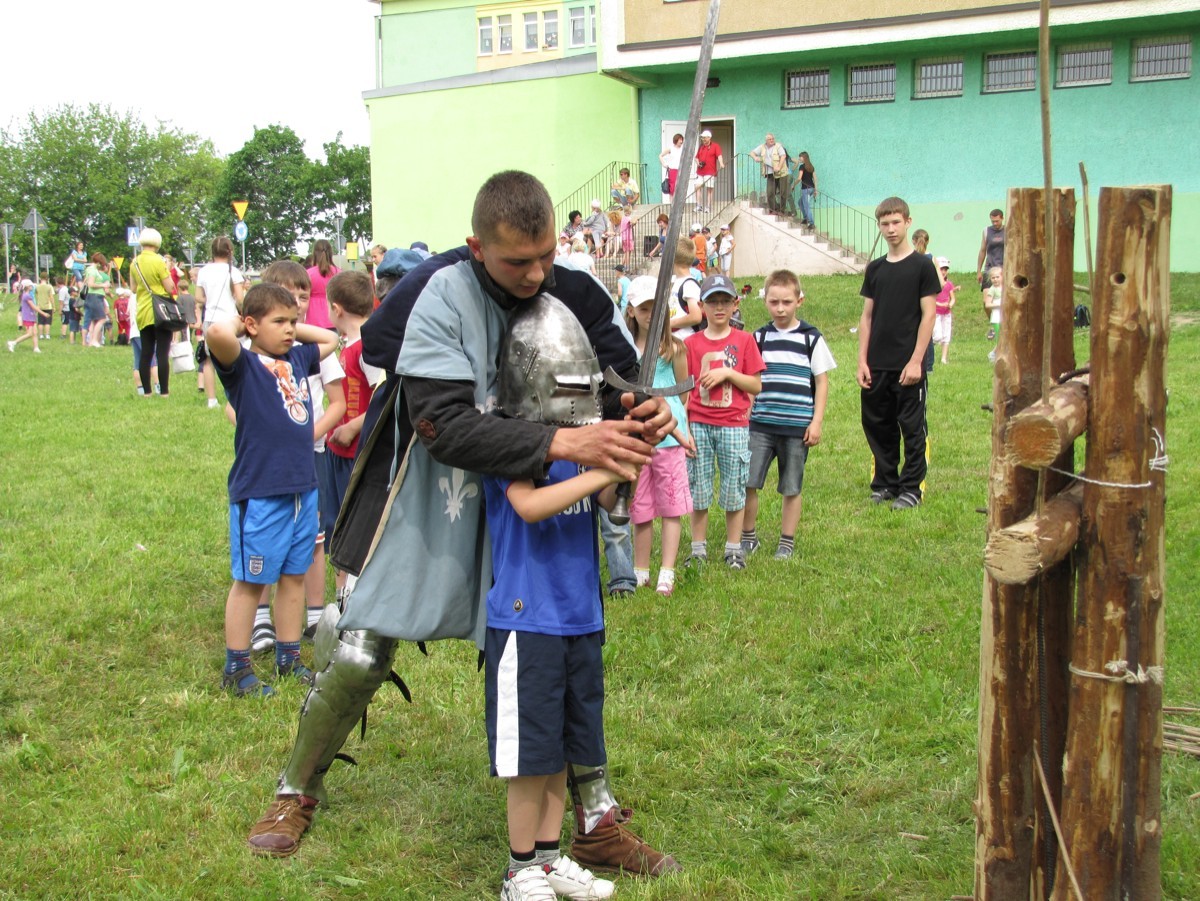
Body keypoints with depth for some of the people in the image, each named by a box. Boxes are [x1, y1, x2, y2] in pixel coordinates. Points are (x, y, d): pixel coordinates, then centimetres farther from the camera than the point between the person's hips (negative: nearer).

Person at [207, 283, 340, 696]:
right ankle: (236, 668, 16)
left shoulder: (297, 358, 10)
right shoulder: (243, 365, -10)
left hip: (303, 487, 7)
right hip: (260, 492, -7)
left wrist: (295, 329, 14)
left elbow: (330, 338, 30)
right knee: (250, 581, 4)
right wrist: (238, 325, -10)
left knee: (294, 575, 16)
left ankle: (288, 658, 29)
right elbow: (217, 334, -31)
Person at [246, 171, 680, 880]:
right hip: (431, 506, -3)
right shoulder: (440, 296, -24)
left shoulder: (576, 294, -12)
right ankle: (298, 793, 28)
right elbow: (444, 426, -32)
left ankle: (599, 822, 22)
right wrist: (565, 443, -41)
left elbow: (619, 386, -2)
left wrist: (645, 415, -27)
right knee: (359, 656, 2)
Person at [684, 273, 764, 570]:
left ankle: (734, 548, 16)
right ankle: (698, 549, 16)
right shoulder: (691, 343, 4)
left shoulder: (744, 341, 2)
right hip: (699, 424, 1)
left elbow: (756, 386, 0)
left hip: (734, 425, -1)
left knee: (734, 489, 5)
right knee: (698, 489, 5)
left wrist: (727, 373, -13)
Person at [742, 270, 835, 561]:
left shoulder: (811, 338, 1)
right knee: (746, 483, -3)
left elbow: (822, 382, 3)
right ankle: (748, 537, 14)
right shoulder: (759, 338, 8)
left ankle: (787, 542, 19)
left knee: (792, 488, 7)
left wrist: (817, 421, -2)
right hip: (760, 423, 2)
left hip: (797, 426, -2)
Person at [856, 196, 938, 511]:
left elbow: (928, 315, -6)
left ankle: (911, 488, 12)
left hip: (908, 365, -5)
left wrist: (916, 360, -13)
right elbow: (867, 316, 11)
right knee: (877, 425, 9)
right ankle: (885, 483, 22)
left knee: (911, 427, 2)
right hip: (877, 366, 5)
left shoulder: (922, 265, -3)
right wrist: (862, 361, 4)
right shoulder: (875, 269, 10)